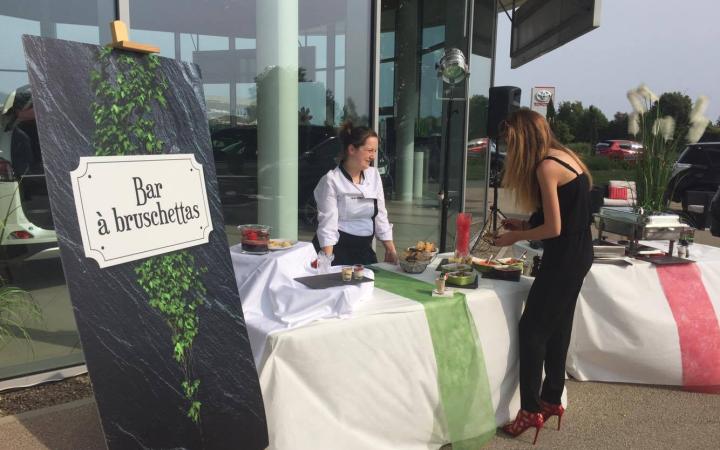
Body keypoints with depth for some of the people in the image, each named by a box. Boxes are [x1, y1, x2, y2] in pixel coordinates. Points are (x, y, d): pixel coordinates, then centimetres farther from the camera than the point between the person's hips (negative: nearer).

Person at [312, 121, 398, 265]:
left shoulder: (374, 174, 6)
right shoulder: (331, 180, -12)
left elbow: (380, 215, 10)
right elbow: (328, 223, -16)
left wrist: (391, 249, 6)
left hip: (364, 249, 6)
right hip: (337, 249, -6)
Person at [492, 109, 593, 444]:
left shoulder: (546, 167, -18)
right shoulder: (564, 156, 10)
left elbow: (554, 228, -19)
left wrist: (516, 237, -4)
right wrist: (524, 226, 10)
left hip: (565, 257, -9)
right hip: (577, 254, 10)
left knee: (532, 329, -2)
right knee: (557, 328, 16)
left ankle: (531, 410, 5)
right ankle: (551, 400, 28)